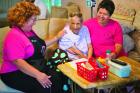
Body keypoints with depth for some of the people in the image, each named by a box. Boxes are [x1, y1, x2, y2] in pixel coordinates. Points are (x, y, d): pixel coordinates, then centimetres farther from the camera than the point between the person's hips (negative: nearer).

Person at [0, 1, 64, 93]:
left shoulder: (29, 31, 11)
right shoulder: (14, 36, -19)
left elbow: (39, 45, 27)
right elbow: (18, 61, -29)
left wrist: (57, 37, 23)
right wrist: (37, 74, -36)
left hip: (36, 68, 9)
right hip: (16, 74, -8)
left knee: (58, 79, -15)